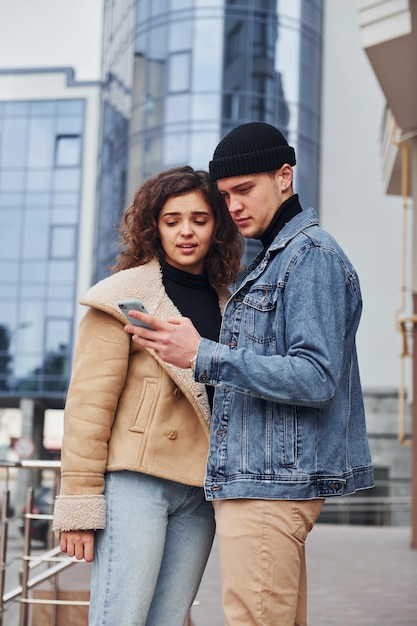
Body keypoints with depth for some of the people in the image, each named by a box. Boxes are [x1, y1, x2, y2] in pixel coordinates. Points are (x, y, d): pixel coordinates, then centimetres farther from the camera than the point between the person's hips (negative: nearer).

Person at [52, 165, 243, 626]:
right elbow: (88, 403, -6)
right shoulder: (125, 295, -2)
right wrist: (79, 505, -10)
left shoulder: (226, 304, 15)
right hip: (134, 481, -5)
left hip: (199, 492, 5)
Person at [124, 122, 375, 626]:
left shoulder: (313, 255, -11)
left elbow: (316, 378, -20)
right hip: (256, 480, 10)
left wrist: (204, 356, -23)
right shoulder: (270, 260, 21)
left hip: (273, 486, -10)